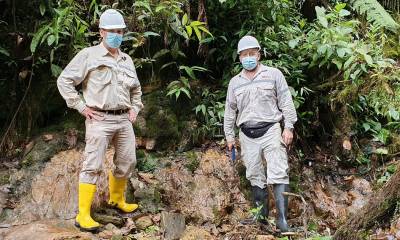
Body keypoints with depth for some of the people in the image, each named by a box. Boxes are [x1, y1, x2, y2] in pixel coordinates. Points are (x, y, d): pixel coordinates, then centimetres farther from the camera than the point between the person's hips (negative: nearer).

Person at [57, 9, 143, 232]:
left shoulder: (127, 60, 16)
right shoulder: (89, 55, -3)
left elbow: (136, 88, 30)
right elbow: (64, 81, -4)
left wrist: (135, 108, 16)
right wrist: (81, 107, -8)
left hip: (124, 120, 6)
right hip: (99, 120, -6)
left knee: (127, 162, 12)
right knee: (93, 166, -7)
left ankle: (117, 200, 34)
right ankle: (83, 215, -2)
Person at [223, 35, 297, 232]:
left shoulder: (273, 74, 3)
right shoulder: (235, 82, 13)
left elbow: (286, 102, 1)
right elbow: (230, 111, 17)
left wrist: (289, 127, -6)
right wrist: (229, 136, 14)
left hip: (270, 130, -3)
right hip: (247, 135, 4)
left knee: (278, 175, -11)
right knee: (255, 177, 8)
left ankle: (282, 220, -11)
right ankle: (262, 216, 17)